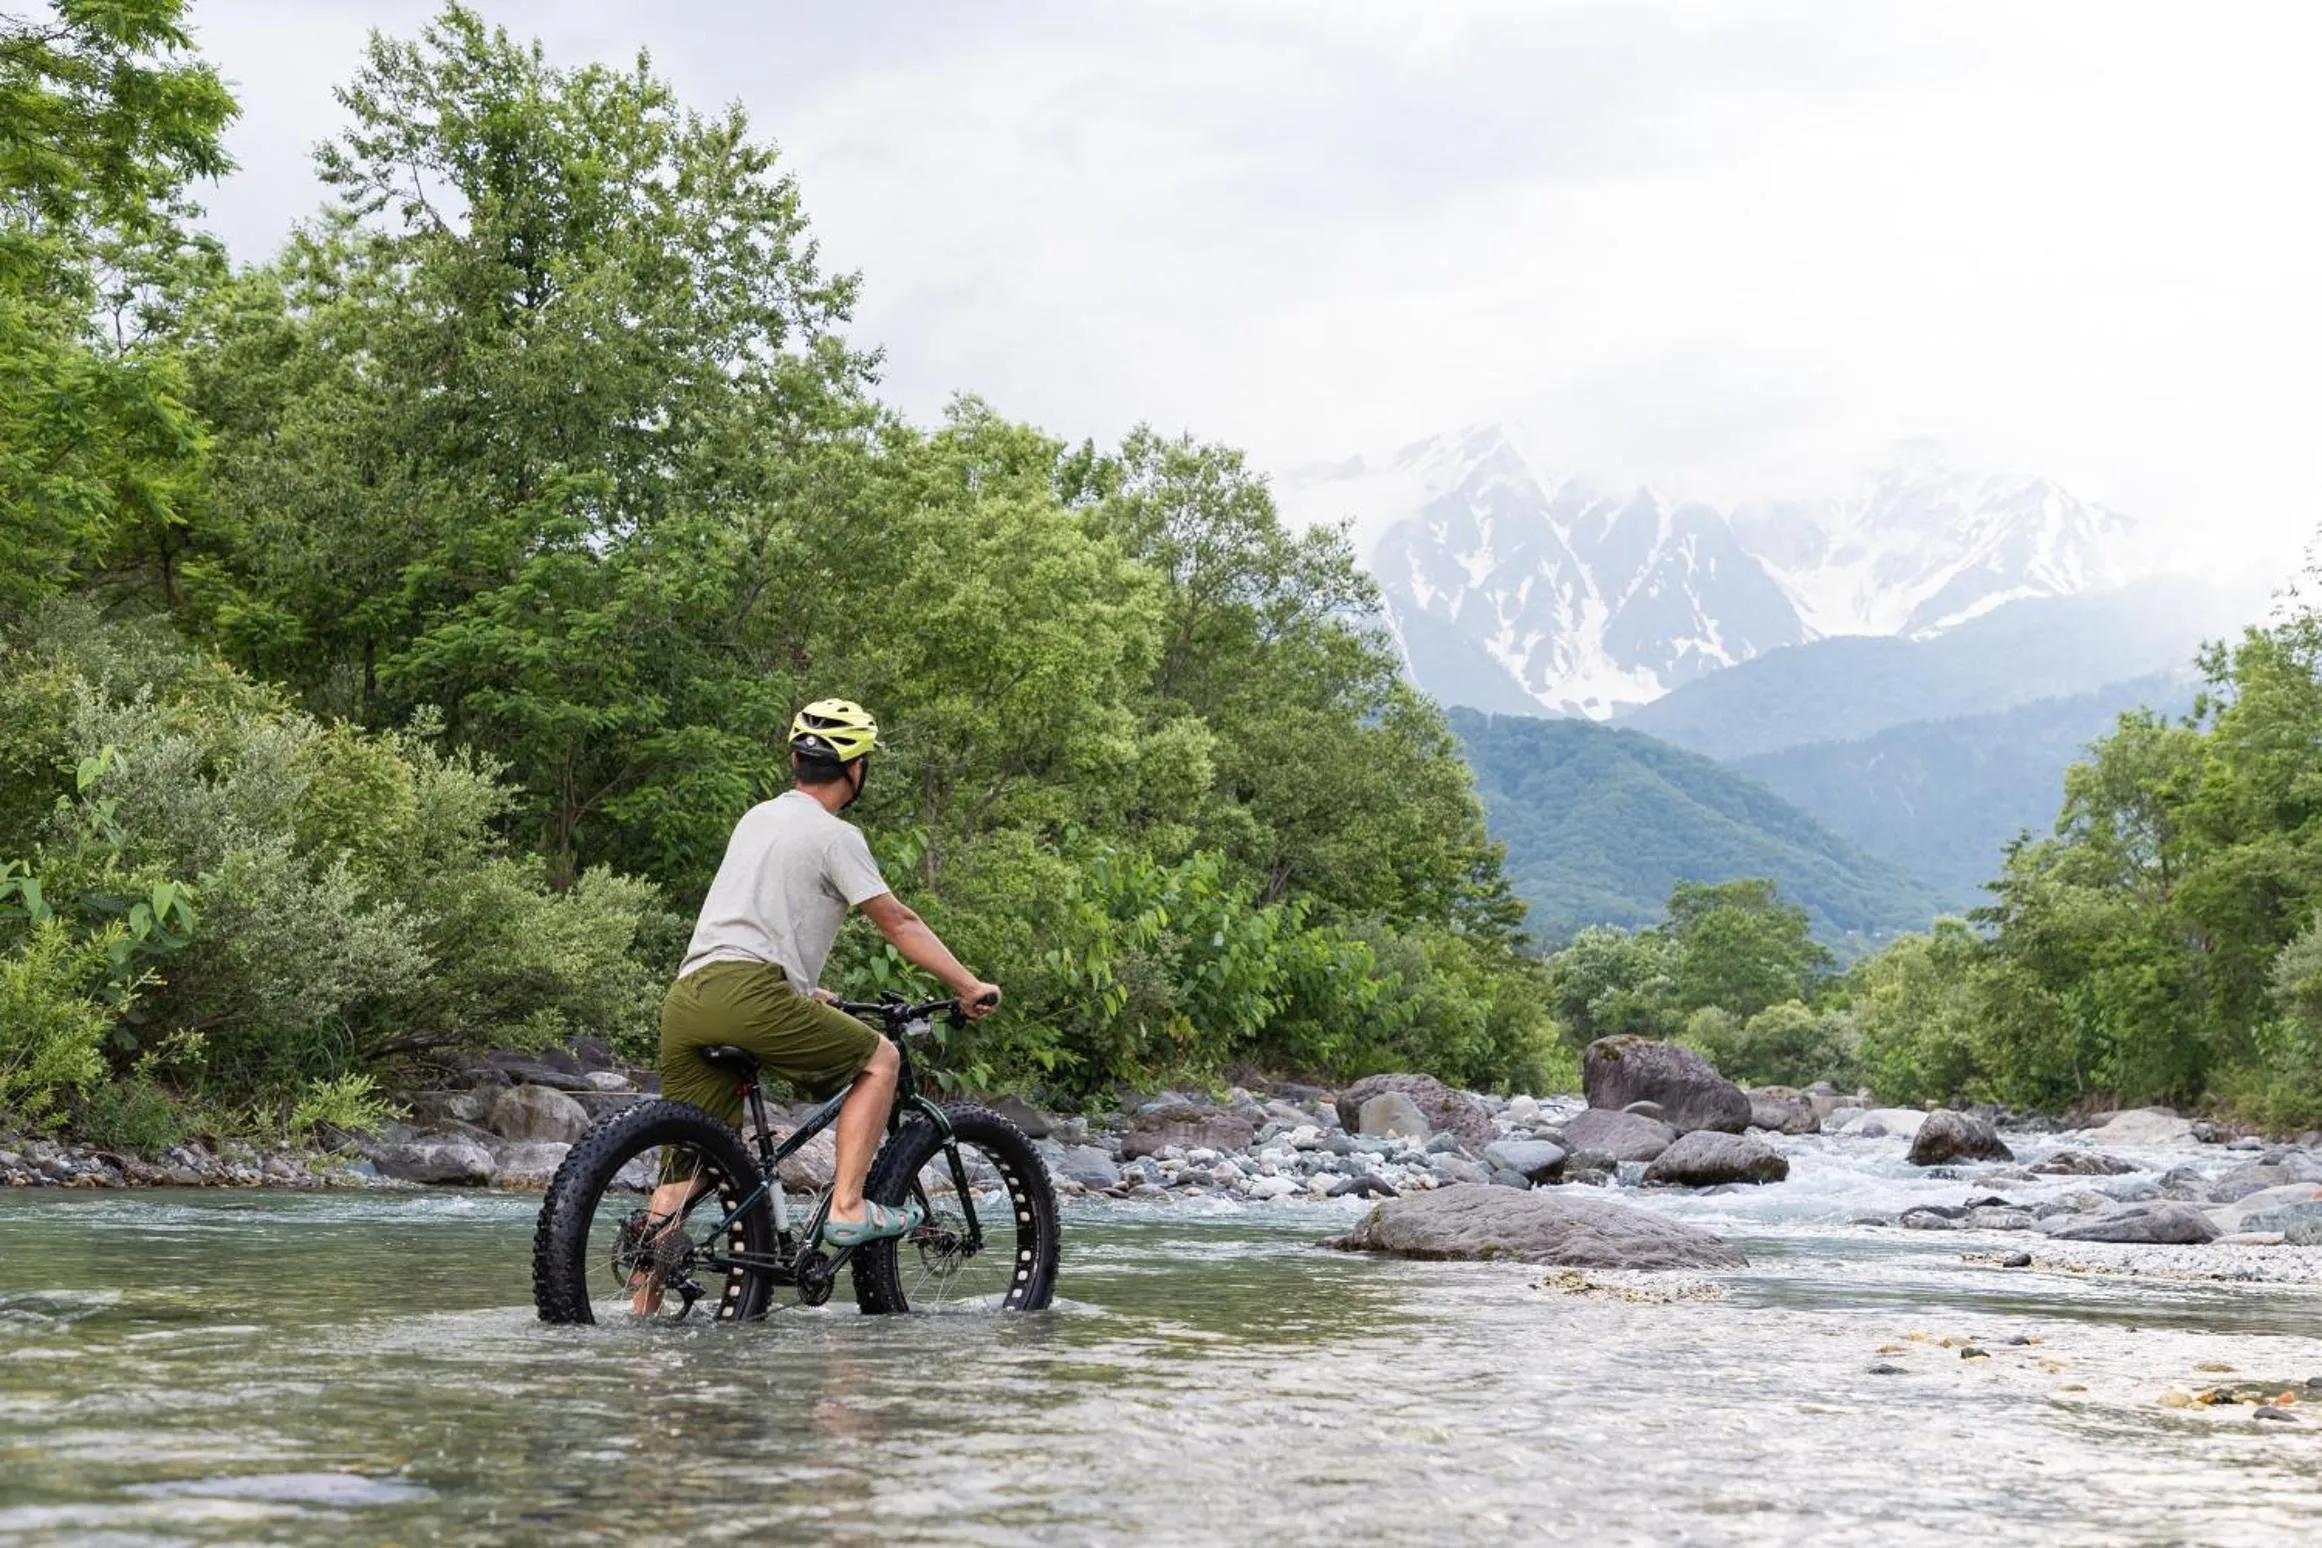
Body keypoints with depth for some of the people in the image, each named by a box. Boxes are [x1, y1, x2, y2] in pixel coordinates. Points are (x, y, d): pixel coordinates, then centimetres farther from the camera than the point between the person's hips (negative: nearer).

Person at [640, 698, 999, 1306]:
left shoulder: (757, 818, 27)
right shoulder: (835, 835, 3)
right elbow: (899, 923, 2)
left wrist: (804, 991, 51)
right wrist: (970, 987, 8)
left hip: (685, 996, 8)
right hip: (746, 992, -8)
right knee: (879, 1059, 9)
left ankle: (644, 1304, 7)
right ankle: (847, 1209, -1)